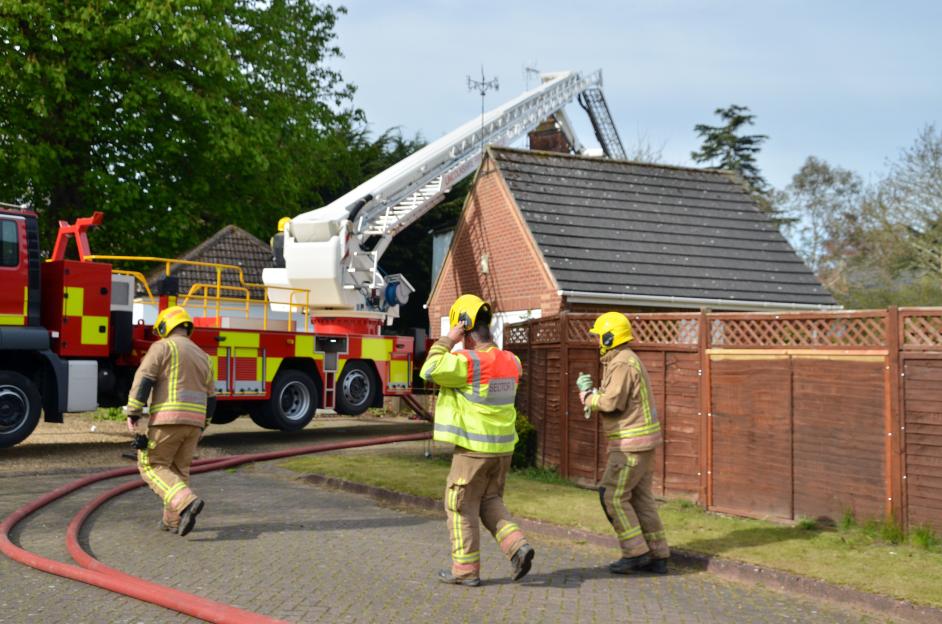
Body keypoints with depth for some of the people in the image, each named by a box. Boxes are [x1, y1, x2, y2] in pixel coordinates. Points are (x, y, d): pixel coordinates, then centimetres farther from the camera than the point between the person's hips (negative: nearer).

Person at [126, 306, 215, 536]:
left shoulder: (163, 347, 0)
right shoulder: (201, 356, 19)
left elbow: (143, 379, -12)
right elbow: (209, 398, 22)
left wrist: (133, 413, -11)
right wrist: (201, 427, 29)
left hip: (168, 418, -6)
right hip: (194, 421, 6)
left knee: (152, 466, 1)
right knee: (178, 468, 19)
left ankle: (186, 502, -18)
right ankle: (173, 520, 18)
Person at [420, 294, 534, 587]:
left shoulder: (469, 362, -20)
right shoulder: (510, 361, 3)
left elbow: (430, 370, -20)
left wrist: (449, 339, -13)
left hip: (473, 448, -7)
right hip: (503, 446, 7)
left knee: (461, 507, 7)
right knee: (490, 502, 20)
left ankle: (465, 569, 12)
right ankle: (517, 546, 2)